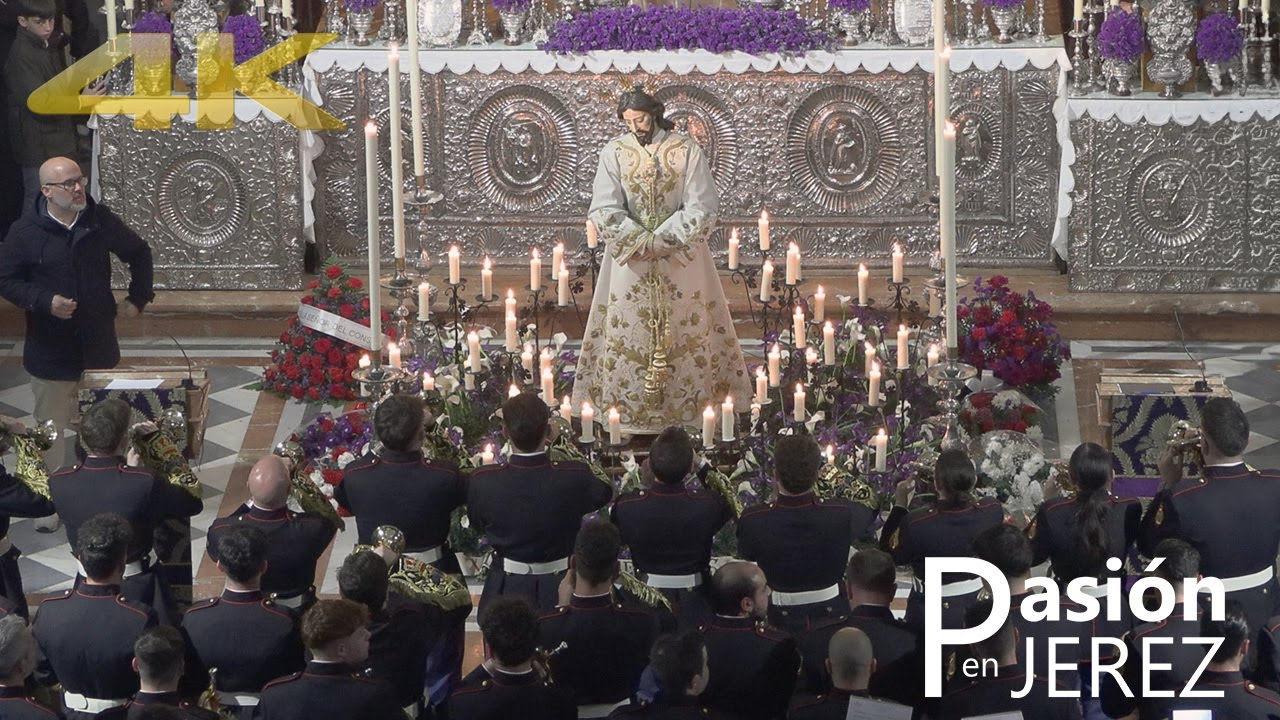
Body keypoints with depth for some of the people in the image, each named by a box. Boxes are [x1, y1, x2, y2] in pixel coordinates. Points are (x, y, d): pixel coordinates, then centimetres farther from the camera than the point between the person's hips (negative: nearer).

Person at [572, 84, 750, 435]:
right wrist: (640, 241, -20)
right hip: (629, 258, 1)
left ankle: (687, 403, 12)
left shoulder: (687, 150, -6)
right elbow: (604, 210, -9)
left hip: (681, 257, -1)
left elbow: (701, 208, -9)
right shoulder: (614, 152, -3)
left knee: (685, 331, 4)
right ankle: (631, 406, 7)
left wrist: (663, 240, -17)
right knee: (628, 331, 1)